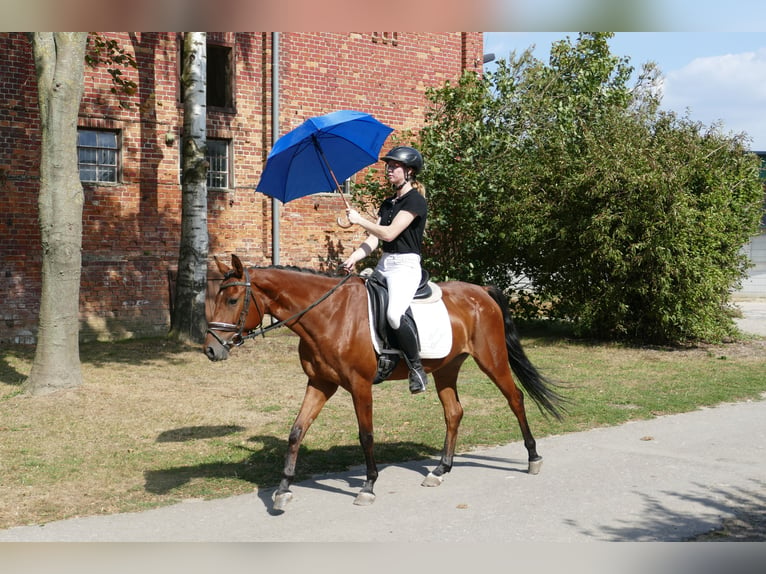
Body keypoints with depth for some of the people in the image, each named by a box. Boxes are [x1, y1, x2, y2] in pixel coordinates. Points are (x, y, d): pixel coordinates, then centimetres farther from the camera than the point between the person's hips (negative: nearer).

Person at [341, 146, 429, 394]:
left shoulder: (415, 200, -8)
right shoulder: (388, 203, 18)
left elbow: (389, 233, -15)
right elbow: (374, 239, 9)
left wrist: (359, 219, -5)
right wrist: (353, 258, -8)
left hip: (406, 265, -9)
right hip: (383, 264, 9)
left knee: (395, 313, -32)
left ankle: (417, 368, -17)